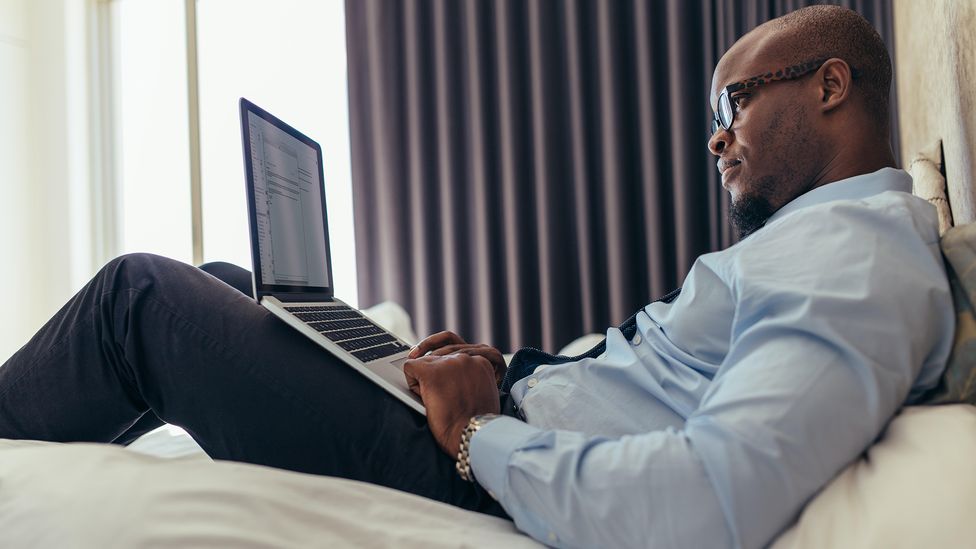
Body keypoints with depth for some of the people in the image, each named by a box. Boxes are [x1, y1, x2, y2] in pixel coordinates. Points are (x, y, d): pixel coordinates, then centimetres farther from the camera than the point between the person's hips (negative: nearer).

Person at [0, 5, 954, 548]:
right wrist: (505, 372, 5)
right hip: (504, 434, 10)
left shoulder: (859, 269, -19)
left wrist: (479, 432, -19)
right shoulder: (810, 240, 15)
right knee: (222, 286, 21)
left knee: (141, 295, -3)